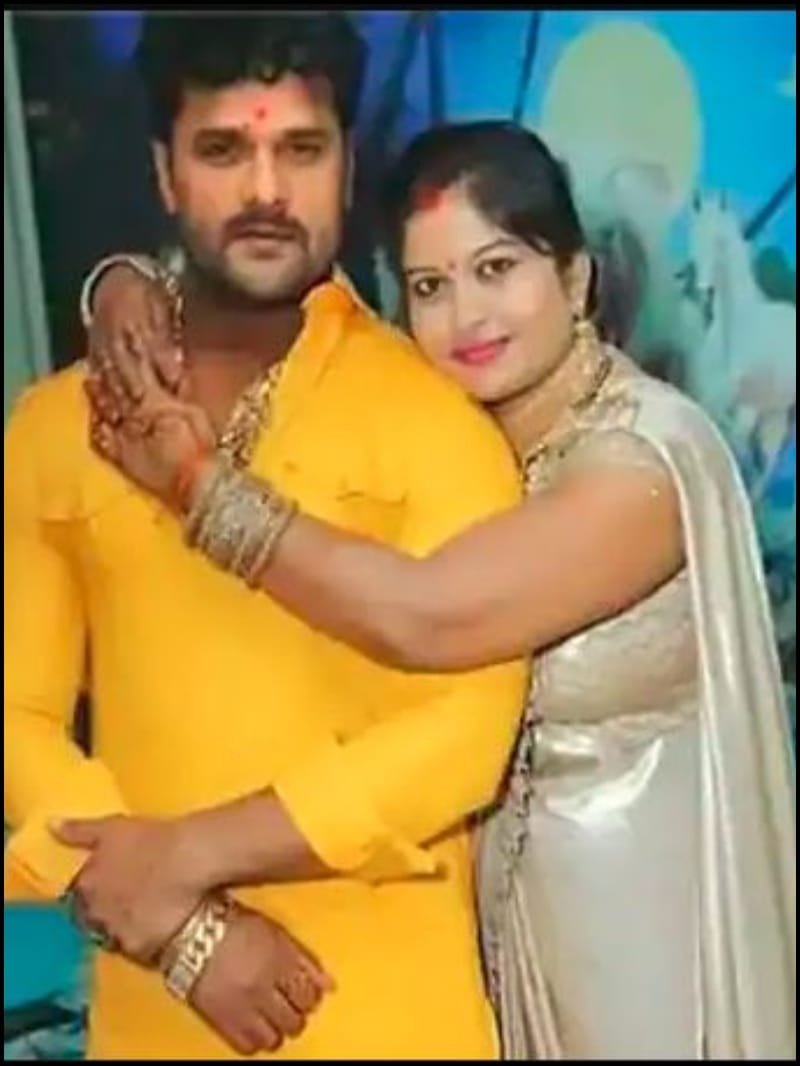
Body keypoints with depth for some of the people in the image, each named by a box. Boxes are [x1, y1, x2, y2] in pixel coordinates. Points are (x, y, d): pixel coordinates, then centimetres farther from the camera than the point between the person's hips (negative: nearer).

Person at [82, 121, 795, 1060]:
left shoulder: (645, 456, -24)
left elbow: (423, 619, -36)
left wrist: (192, 478, -27)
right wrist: (128, 286, -16)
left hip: (637, 893, -6)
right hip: (495, 879, 6)